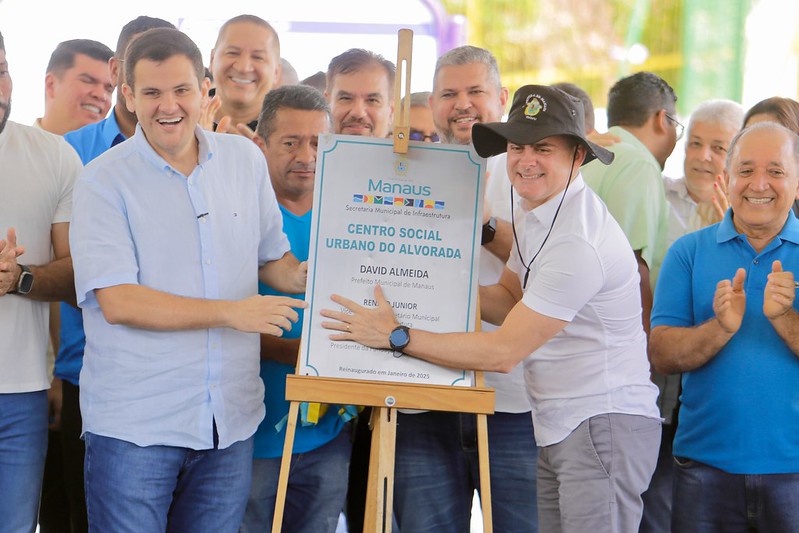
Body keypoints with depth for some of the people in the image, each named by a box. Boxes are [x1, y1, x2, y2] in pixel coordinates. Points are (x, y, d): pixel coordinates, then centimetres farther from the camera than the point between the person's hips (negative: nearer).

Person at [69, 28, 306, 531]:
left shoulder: (246, 159, 8)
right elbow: (116, 301, -16)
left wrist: (301, 276, -5)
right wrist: (229, 312, -20)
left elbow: (270, 256, 20)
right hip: (134, 426, -4)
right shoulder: (105, 180, -7)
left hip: (231, 422, 4)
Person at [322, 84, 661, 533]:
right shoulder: (537, 211, 12)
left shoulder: (578, 242, -21)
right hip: (561, 428, 10)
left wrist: (397, 337, -13)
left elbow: (504, 352, -18)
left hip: (603, 426, -10)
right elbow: (511, 298, 22)